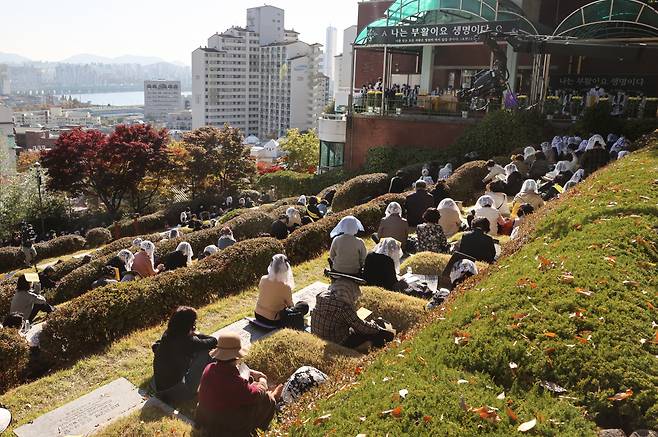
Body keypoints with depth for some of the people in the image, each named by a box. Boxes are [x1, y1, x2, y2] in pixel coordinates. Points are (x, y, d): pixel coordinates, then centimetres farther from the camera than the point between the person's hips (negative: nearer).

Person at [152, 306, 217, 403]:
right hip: (174, 393, -7)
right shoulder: (187, 342, -23)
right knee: (204, 354, -6)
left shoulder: (167, 334, -4)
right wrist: (197, 334, 4)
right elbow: (214, 341, -15)